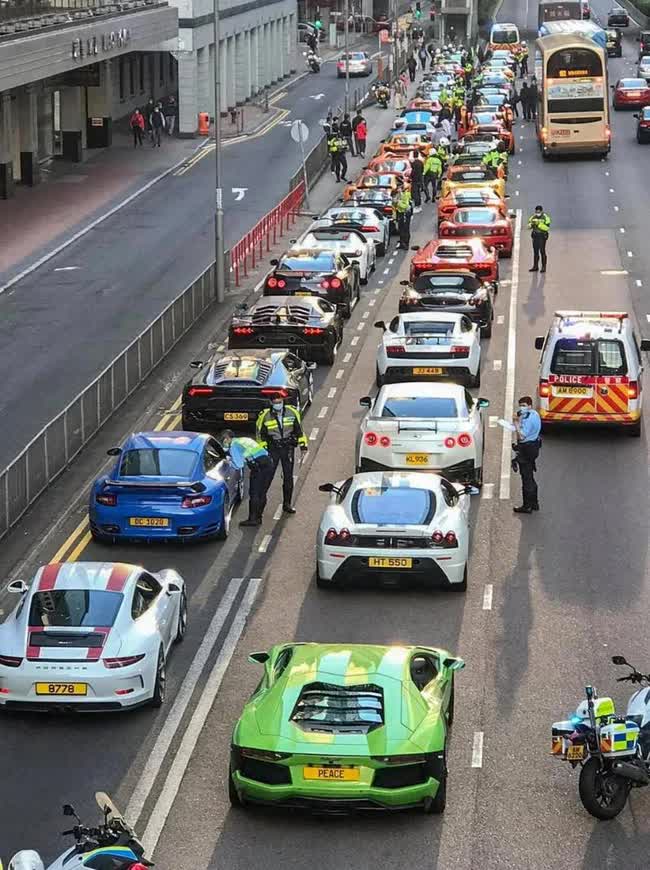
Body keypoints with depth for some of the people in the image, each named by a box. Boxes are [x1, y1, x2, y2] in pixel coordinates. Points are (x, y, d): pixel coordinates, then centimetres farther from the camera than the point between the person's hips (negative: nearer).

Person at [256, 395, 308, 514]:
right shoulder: (265, 416, -9)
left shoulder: (292, 412, -3)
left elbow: (299, 429, 8)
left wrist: (303, 444, 7)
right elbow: (260, 433, 1)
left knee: (288, 477, 7)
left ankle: (287, 504, 18)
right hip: (272, 449, -2)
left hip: (288, 448, 2)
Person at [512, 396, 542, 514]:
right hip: (532, 447, 11)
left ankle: (527, 506, 2)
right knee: (530, 477, 20)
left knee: (526, 478, -3)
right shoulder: (534, 415, 11)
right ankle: (534, 503, 30)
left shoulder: (528, 418, -22)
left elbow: (521, 436, -25)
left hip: (526, 450, -11)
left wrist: (516, 423, -22)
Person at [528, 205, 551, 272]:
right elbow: (529, 226, 10)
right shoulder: (533, 217, 8)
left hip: (542, 236, -5)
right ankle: (535, 266, 16)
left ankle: (543, 267, -3)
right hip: (535, 236, 5)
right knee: (535, 251, 9)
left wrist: (539, 224, -26)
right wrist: (531, 224, -13)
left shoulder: (545, 218, -9)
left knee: (542, 251, -7)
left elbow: (547, 227, -19)